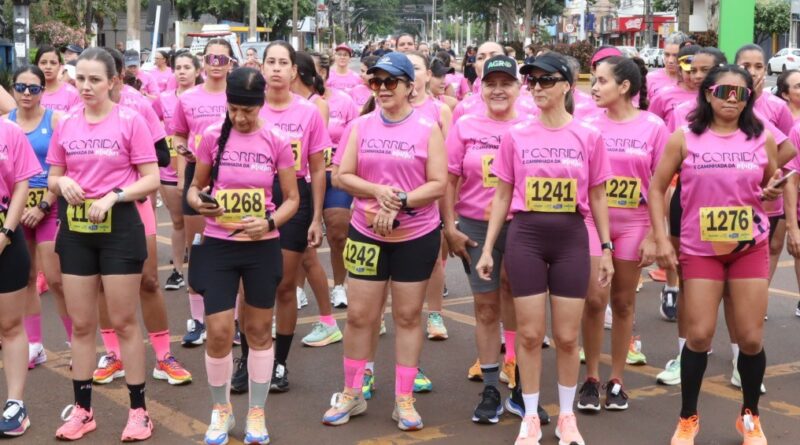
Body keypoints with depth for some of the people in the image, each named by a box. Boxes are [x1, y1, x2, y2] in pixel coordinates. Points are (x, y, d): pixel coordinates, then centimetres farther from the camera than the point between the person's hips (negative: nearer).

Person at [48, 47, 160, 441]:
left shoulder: (130, 121, -7)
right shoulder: (65, 124, 6)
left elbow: (152, 179, -7)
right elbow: (53, 178, 12)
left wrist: (113, 195, -20)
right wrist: (62, 183, -10)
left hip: (119, 227, -4)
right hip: (75, 229, 4)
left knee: (123, 322, 3)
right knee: (81, 324, 9)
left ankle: (138, 410, 13)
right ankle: (82, 409, 21)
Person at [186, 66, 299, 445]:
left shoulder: (276, 142, -5)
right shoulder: (212, 136, -4)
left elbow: (292, 198, 0)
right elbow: (195, 187, 6)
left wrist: (269, 222, -18)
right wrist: (198, 202, -17)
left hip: (262, 247, 0)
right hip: (218, 245, 0)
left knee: (259, 330, 11)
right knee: (218, 333, -4)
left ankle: (257, 413, 26)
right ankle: (221, 410, 20)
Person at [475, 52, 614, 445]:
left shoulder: (589, 137, -1)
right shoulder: (515, 136, 0)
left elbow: (597, 197, 6)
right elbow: (502, 196, 6)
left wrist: (606, 249, 5)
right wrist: (487, 248, 3)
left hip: (571, 238, 0)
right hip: (525, 237, 0)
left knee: (567, 337, 5)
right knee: (529, 334, 4)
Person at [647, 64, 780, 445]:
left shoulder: (762, 138, 0)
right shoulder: (684, 138, -5)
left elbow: (772, 187, 15)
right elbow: (657, 188, 0)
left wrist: (773, 191, -6)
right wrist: (661, 239, -7)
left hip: (750, 246, 2)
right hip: (700, 249, -1)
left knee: (751, 338, 4)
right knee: (699, 335, -1)